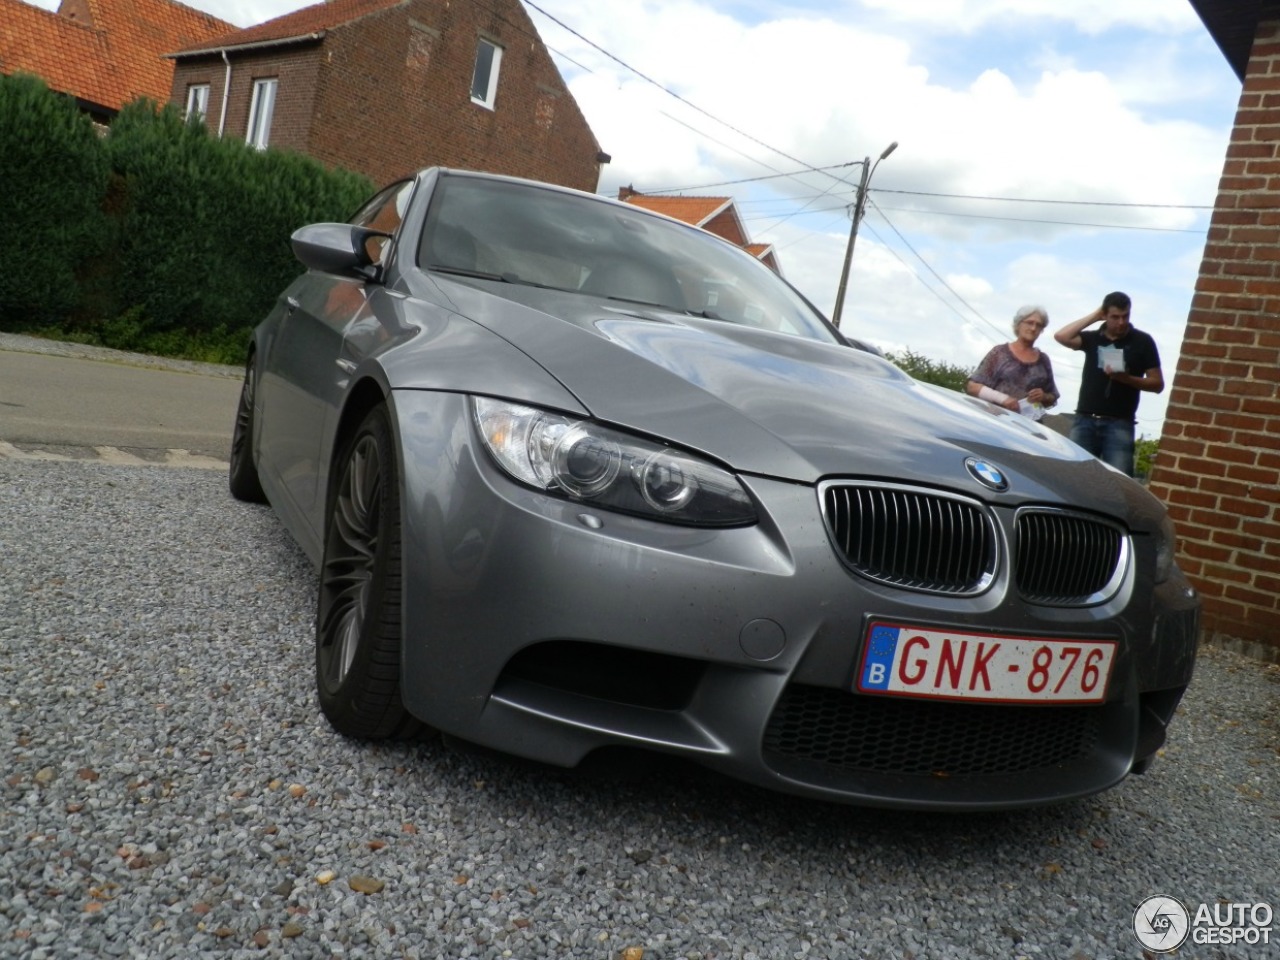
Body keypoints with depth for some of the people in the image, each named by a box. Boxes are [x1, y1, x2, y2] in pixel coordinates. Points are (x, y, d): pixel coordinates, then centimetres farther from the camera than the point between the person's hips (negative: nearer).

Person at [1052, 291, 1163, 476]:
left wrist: (1126, 378, -13)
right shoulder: (1092, 338, 12)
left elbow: (1157, 384, 5)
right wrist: (1094, 316, 0)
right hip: (1085, 420, 2)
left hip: (1119, 423, -2)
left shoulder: (1142, 341, 6)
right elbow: (1061, 336, -7)